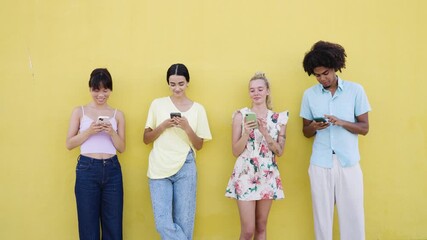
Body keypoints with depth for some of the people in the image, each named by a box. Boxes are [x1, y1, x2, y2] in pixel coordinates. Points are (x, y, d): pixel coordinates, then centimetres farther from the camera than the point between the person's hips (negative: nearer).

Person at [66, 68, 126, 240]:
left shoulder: (117, 114, 9)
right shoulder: (79, 112, 6)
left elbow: (122, 148, 8)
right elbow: (69, 144, 2)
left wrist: (112, 132, -10)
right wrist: (89, 131, -12)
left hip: (112, 170, 2)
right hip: (87, 169, -1)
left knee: (113, 223, 5)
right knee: (88, 223, 5)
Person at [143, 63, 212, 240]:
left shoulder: (197, 109, 4)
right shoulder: (157, 104, 5)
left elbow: (199, 146, 5)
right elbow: (146, 139, 6)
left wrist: (187, 128, -13)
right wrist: (163, 125, -11)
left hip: (185, 169, 0)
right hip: (159, 170, 0)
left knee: (184, 223, 5)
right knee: (163, 223, -8)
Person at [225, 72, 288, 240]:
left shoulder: (279, 118, 4)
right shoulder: (241, 115, -2)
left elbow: (280, 152, 0)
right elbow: (235, 151, -3)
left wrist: (265, 132, -14)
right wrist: (247, 132, -18)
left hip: (268, 176, 3)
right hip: (245, 175, -2)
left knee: (261, 226, 12)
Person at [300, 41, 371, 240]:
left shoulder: (355, 90, 1)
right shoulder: (309, 94, 6)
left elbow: (364, 128, 1)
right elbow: (306, 132, 10)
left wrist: (341, 122, -16)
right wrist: (314, 127, -13)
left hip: (349, 162, -1)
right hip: (320, 164, 1)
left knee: (352, 214, 2)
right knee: (322, 214, 5)